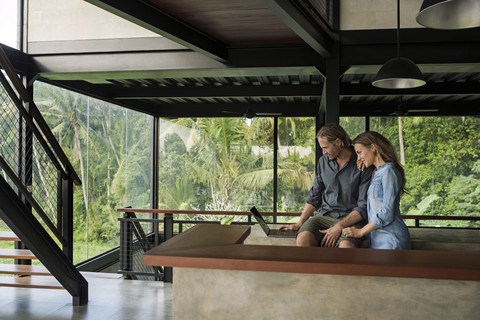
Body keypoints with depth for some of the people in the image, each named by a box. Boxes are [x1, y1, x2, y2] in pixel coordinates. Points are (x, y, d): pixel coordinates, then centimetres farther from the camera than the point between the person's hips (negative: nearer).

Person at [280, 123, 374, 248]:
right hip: (325, 215, 4)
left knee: (346, 245, -38)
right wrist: (299, 224, 5)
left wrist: (339, 226, -17)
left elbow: (364, 207, -7)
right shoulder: (323, 161, 12)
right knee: (303, 238, -29)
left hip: (350, 219, -4)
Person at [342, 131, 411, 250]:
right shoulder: (377, 172, 18)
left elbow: (387, 213, -16)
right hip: (378, 238, 8)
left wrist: (360, 232, -11)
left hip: (391, 239, -8)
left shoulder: (388, 171, -10)